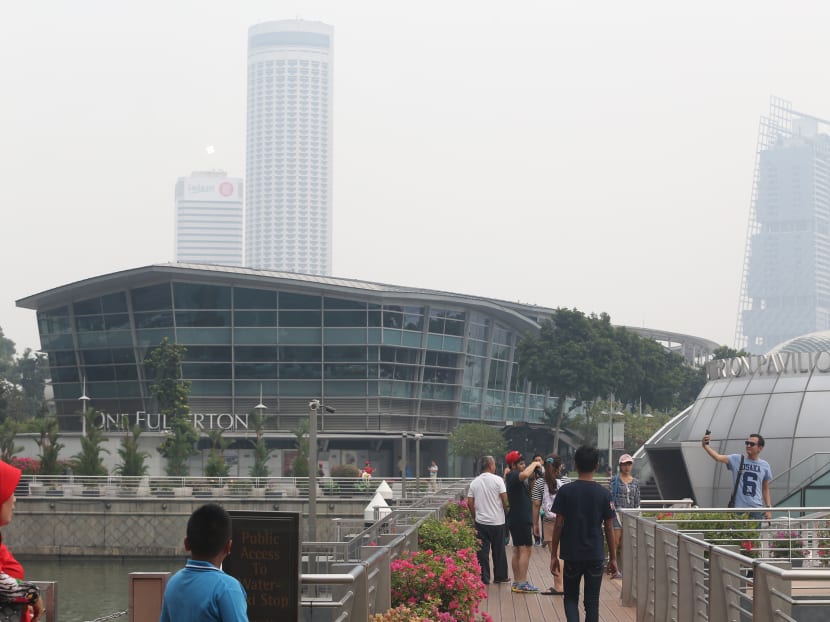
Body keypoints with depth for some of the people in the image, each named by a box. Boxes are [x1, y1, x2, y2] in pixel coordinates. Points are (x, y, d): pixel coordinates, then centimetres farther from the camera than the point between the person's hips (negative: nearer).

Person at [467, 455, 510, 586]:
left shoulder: (474, 482, 3)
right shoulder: (497, 480, -9)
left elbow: (470, 503, 4)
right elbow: (505, 500, -10)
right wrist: (506, 512, 6)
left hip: (480, 521, 3)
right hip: (497, 521, -3)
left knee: (482, 550, 5)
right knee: (499, 550, 11)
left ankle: (484, 578, 4)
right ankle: (500, 576, 20)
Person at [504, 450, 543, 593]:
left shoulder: (512, 477, 17)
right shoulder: (513, 476, -15)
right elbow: (524, 474, -35)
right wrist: (534, 464, -22)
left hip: (515, 520, 11)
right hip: (521, 519, -11)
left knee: (517, 550, 13)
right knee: (526, 549, -11)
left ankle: (516, 582, 18)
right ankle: (522, 583, -13)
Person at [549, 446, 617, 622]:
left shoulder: (565, 491, -6)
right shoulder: (604, 494, -4)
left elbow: (558, 525, -5)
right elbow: (609, 528, -1)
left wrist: (554, 555, 3)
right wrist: (613, 558, 8)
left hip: (571, 555, 0)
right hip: (595, 555, 1)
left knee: (571, 598, 12)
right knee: (592, 602, 9)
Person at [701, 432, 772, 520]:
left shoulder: (764, 465, 9)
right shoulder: (736, 460, 2)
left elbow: (765, 489, 15)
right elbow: (718, 457, -14)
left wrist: (768, 508, 7)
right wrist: (705, 446, -31)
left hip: (756, 510, 2)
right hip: (738, 509, -2)